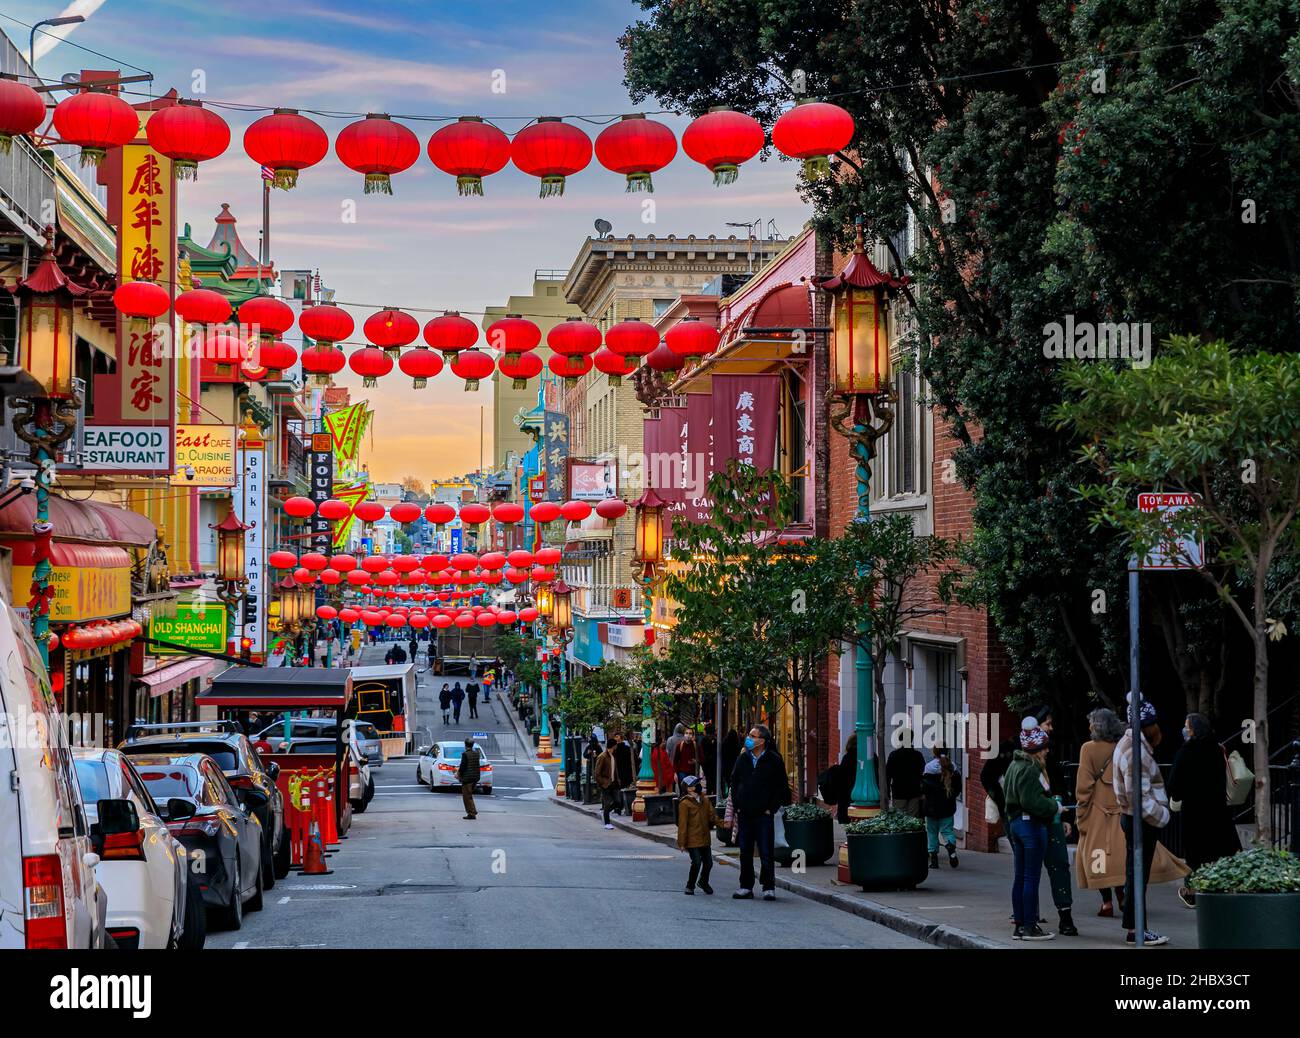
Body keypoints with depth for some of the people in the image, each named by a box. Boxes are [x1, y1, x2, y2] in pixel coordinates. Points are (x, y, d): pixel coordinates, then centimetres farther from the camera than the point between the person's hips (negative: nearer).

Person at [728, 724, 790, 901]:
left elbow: (782, 787, 0)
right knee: (745, 852, 8)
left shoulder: (774, 760, -3)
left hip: (764, 814, -4)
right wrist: (736, 805, 6)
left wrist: (772, 808, -6)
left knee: (766, 853, -2)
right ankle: (746, 886, 15)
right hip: (744, 813, 4)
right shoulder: (743, 759, 9)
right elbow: (734, 782, 16)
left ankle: (768, 888, 6)